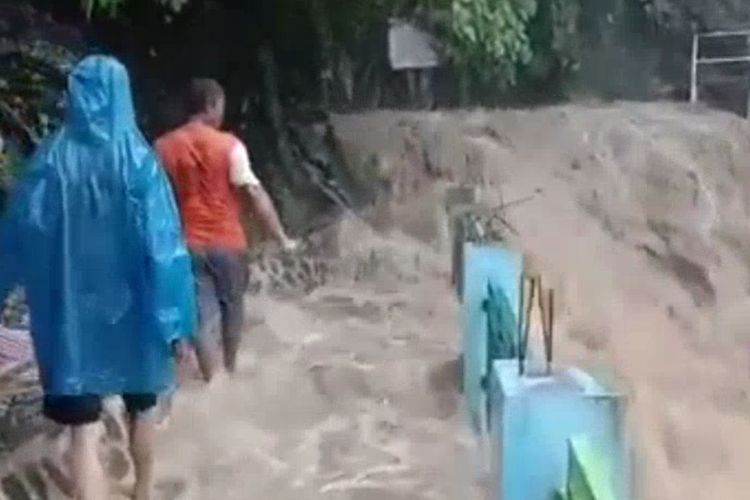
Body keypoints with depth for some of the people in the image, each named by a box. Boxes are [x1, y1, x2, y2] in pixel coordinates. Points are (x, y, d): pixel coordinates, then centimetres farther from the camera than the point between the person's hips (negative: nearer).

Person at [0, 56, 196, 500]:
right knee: (142, 409, 23)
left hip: (71, 314, 0)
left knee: (83, 430, 3)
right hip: (130, 312, 0)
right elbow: (164, 245, -16)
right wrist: (176, 321, -12)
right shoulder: (137, 160, -12)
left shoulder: (51, 159, -6)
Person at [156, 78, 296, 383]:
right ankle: (230, 367, 39)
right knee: (232, 305, 20)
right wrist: (282, 238, -9)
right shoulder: (229, 146, -10)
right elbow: (256, 195, -13)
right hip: (227, 242, -1)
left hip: (188, 244, 1)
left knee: (203, 314, 4)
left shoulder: (163, 147, -1)